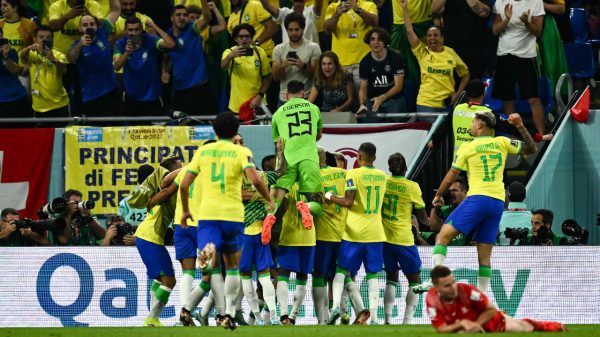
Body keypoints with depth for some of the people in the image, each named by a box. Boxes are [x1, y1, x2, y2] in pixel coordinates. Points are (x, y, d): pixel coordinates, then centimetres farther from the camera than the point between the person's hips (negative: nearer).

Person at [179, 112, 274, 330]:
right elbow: (255, 180, -14)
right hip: (233, 214, -1)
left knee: (213, 267, -7)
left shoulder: (203, 152, 10)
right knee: (232, 266, 16)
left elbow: (184, 185, 8)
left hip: (207, 215, 1)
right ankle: (230, 313, 13)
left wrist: (185, 210, 22)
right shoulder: (241, 152, 1)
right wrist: (269, 201, 3)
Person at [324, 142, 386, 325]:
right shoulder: (382, 176, 9)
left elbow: (348, 202, -18)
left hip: (354, 231, -4)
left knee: (343, 270, 7)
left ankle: (336, 305, -14)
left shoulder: (353, 174, -9)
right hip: (375, 232, 4)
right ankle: (374, 317, 0)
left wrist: (331, 197, -1)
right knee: (372, 274, 6)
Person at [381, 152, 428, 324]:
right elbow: (423, 218, -5)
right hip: (404, 240, -4)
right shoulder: (412, 187, -10)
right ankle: (407, 320, -5)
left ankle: (387, 319, 5)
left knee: (391, 279, 17)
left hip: (384, 238, 4)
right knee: (414, 281, 7)